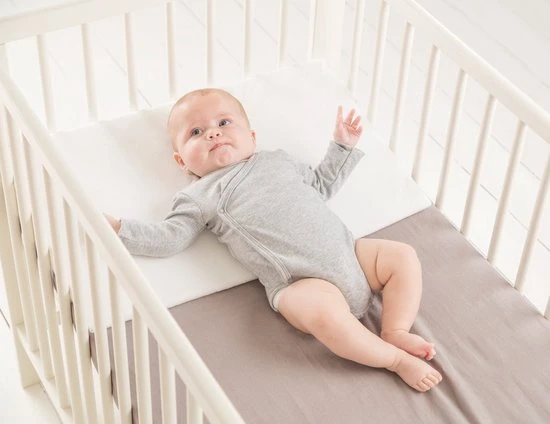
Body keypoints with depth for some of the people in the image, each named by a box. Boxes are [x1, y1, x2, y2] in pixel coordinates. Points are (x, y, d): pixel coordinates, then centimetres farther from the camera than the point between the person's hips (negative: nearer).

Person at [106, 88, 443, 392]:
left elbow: (321, 185, 34)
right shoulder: (200, 197, 9)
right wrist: (117, 228, -10)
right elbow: (169, 238, 0)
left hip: (349, 252, 6)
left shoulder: (277, 161, 24)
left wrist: (343, 146, 27)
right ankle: (397, 359, -20)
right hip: (303, 281, -6)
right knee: (323, 311, -35)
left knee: (403, 255, -7)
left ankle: (396, 332, -8)